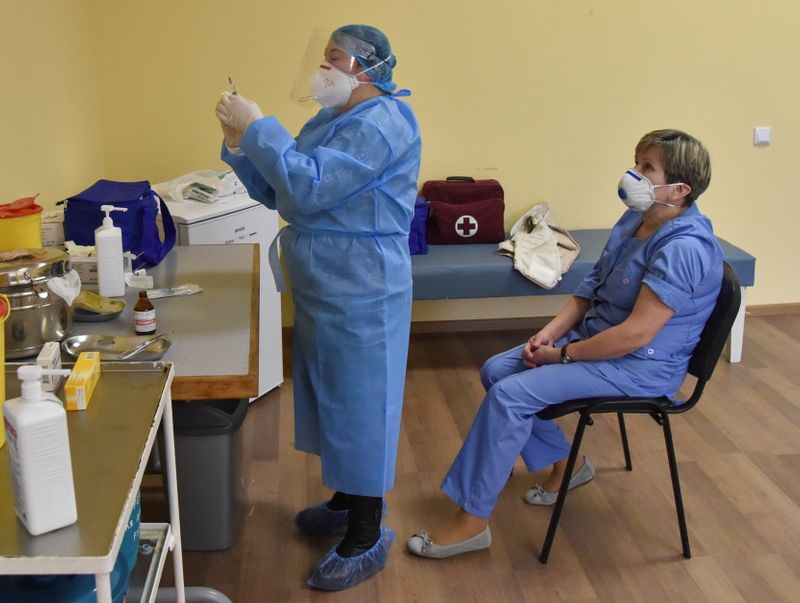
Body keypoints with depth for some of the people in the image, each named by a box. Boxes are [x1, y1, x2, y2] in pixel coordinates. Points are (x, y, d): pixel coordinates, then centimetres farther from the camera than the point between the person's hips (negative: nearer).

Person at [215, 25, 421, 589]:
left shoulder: (382, 125, -18)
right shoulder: (329, 120, 13)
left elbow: (308, 187, -28)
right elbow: (276, 192, 13)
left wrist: (257, 126, -20)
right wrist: (239, 144, -1)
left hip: (362, 295, -10)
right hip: (323, 290, 10)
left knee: (360, 402, -1)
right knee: (335, 395, 19)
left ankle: (368, 537, 11)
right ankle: (351, 498, 37)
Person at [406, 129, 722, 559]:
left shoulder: (683, 248, -25)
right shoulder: (635, 220, 4)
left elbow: (636, 334, -28)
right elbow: (591, 290, 10)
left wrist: (563, 354, -17)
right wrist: (549, 333, -5)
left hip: (640, 366, -10)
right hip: (594, 335, 10)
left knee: (510, 395, -21)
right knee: (495, 370, 5)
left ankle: (471, 521, -10)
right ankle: (565, 463, 20)